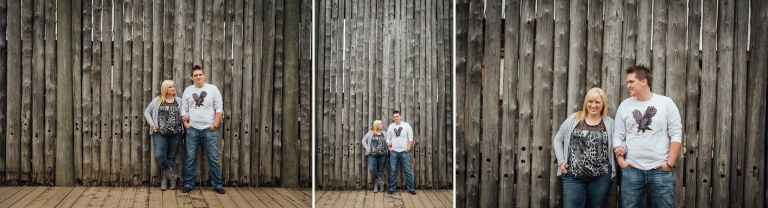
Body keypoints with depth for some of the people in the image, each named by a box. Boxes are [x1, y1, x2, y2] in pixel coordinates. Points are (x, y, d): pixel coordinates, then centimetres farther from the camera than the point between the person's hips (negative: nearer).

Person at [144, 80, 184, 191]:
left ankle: (164, 179, 17)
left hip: (175, 133, 2)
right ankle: (171, 174, 3)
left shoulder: (179, 100, 9)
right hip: (160, 133, -2)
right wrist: (152, 124, -2)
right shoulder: (157, 100, 4)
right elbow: (146, 112, 10)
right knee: (159, 156, -15)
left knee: (171, 157, 5)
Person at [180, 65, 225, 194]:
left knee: (213, 158, 1)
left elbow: (219, 108, -2)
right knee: (190, 158, 6)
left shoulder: (213, 89, 0)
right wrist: (185, 123, 0)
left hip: (209, 130, -2)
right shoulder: (188, 90, 8)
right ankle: (188, 184, 15)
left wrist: (215, 124, -8)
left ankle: (217, 184, 8)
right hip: (193, 130, 2)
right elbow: (184, 109, 12)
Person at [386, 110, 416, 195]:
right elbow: (388, 139, 13)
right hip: (394, 152, 2)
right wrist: (389, 147, 4)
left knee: (408, 170, -1)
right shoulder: (390, 126, 8)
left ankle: (411, 188, 6)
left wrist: (408, 148, -6)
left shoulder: (406, 125, 1)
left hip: (404, 151, -2)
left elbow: (410, 138, 0)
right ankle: (392, 188, 11)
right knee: (393, 171, 4)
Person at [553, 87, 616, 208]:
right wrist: (561, 161, 0)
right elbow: (558, 140, 9)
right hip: (573, 176, -1)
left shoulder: (610, 123, 6)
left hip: (600, 177, 1)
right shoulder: (573, 119, 4)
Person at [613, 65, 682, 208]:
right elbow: (618, 136, 8)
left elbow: (676, 135, -1)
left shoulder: (666, 103, 1)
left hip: (660, 170, -1)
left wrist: (670, 163, -6)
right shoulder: (624, 105, 7)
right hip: (631, 170, 2)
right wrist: (620, 160, -3)